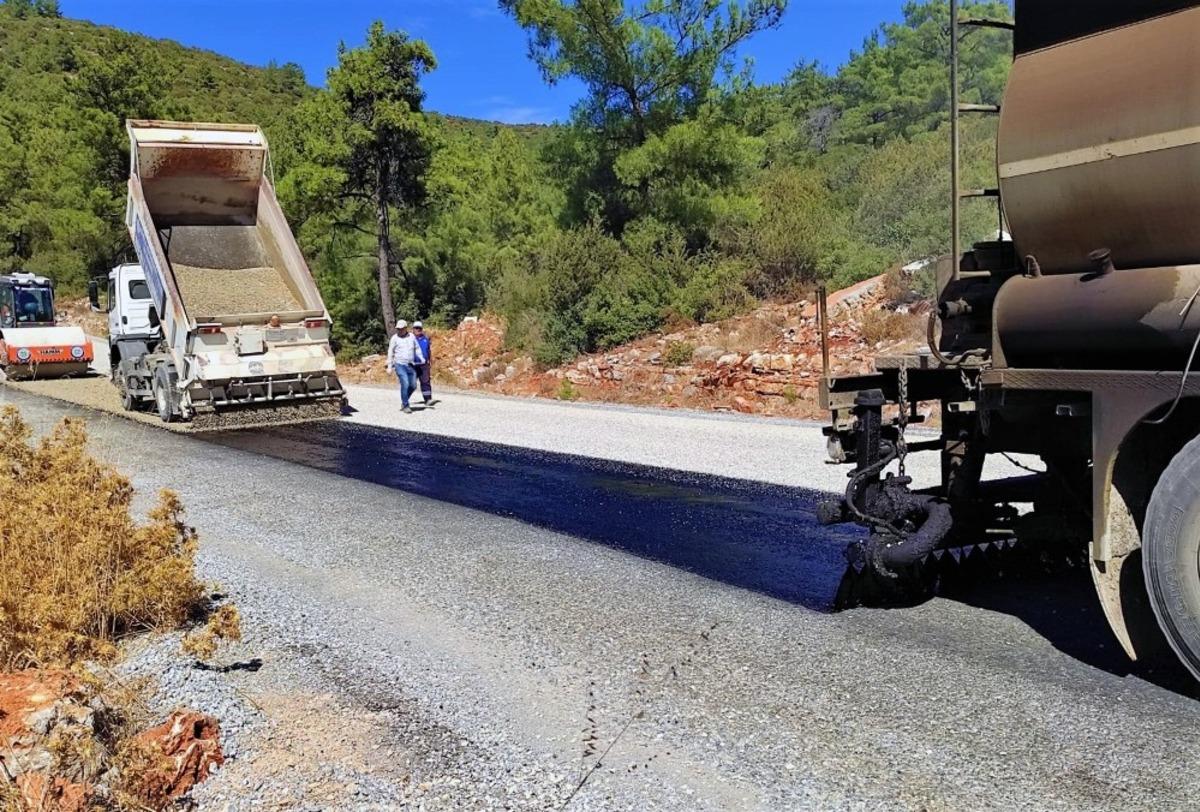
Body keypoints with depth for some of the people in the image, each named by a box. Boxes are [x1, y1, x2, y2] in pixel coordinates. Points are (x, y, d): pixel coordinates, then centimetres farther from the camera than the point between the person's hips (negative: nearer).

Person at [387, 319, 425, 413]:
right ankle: (405, 406, -5)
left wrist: (421, 359, 8)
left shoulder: (412, 337, 7)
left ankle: (404, 401, 29)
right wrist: (390, 366, 0)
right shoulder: (395, 338, -2)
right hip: (400, 365, -4)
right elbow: (390, 353, 2)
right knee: (405, 384, -15)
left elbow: (417, 349, 17)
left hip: (410, 365, 4)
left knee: (413, 385, 6)